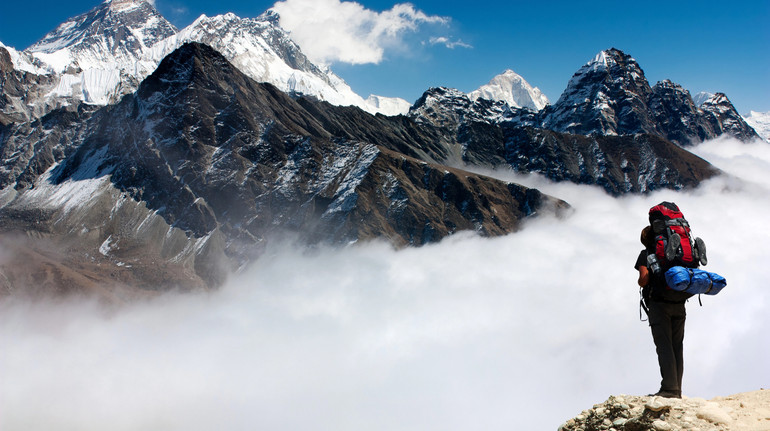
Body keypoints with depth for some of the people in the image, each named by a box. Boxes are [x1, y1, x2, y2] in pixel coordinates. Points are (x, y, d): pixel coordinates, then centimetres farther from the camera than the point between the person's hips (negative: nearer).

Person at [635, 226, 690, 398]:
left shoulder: (645, 255, 2)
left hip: (658, 305, -5)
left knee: (664, 346, -7)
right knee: (677, 347, 8)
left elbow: (644, 279, -12)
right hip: (679, 306, 5)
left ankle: (670, 388, -14)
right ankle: (677, 390, 9)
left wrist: (641, 283, 10)